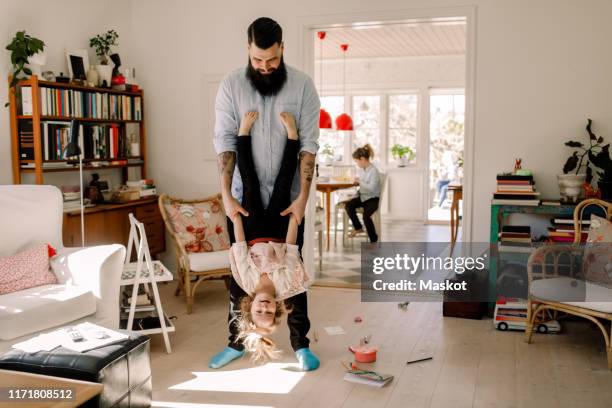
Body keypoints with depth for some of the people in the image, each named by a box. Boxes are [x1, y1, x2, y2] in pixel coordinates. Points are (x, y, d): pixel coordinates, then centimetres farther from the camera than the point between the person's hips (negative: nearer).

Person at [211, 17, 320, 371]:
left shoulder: (302, 85, -7)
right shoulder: (231, 85, -5)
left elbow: (308, 144, -9)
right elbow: (225, 141, -9)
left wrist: (303, 197, -17)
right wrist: (226, 194, -18)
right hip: (243, 197, 1)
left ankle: (301, 344, 18)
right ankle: (236, 342, 24)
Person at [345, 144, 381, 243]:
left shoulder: (374, 171, -17)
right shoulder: (361, 169, 7)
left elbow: (371, 188, -25)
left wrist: (359, 182, -21)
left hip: (372, 198, -7)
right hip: (362, 196, 7)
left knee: (366, 215, -30)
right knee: (348, 206, -20)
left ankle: (373, 239, -9)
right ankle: (358, 228, 2)